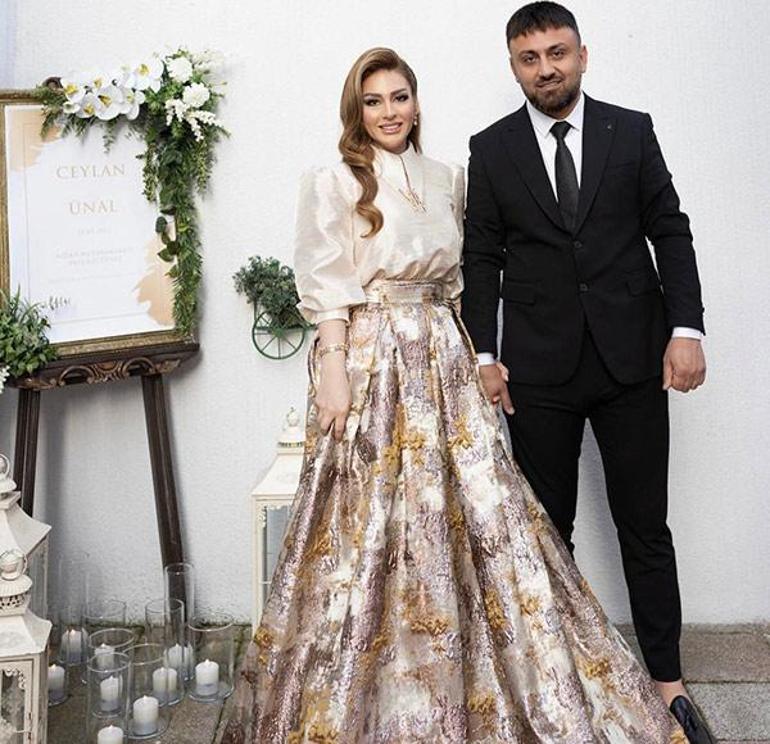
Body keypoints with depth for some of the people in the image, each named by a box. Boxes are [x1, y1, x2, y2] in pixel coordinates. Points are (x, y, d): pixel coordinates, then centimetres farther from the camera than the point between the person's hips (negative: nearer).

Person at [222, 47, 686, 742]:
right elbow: (327, 291, -7)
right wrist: (333, 372, -15)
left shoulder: (446, 178, 13)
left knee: (483, 514, 4)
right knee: (372, 524, -1)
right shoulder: (333, 184, -2)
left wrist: (471, 356, 10)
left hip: (443, 365, 5)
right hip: (370, 366, -5)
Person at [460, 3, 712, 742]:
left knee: (645, 524, 7)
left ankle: (666, 680, 21)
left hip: (632, 356, 0)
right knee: (546, 528, 10)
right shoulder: (491, 148, 4)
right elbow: (481, 258, 3)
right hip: (539, 366, 0)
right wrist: (484, 356, -2)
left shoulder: (632, 130, 5)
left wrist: (686, 329, -6)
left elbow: (671, 232, 4)